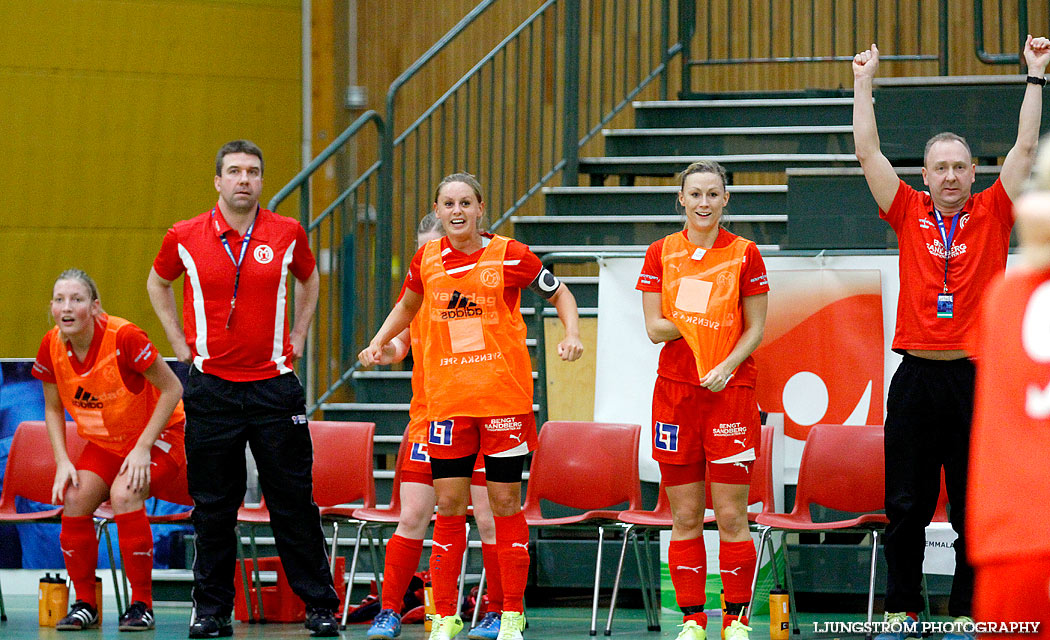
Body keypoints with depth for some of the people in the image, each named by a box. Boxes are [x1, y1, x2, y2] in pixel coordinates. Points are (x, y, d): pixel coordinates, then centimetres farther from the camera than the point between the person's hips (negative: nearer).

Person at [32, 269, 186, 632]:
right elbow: (53, 408, 6)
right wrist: (62, 461, -8)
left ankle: (142, 605, -17)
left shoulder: (124, 337, -28)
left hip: (158, 434, -5)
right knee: (74, 498, -18)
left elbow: (172, 389, -19)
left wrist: (143, 448, -22)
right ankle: (84, 604, 0)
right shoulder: (51, 348, -11)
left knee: (124, 493, -30)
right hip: (103, 442, 5)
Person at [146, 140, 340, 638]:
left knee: (293, 503, 0)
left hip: (274, 385, 0)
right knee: (213, 506, 3)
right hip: (212, 387, 0)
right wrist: (179, 342, 12)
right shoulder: (185, 238, 0)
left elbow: (309, 280, 22)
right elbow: (157, 282, 20)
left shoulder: (287, 234, 1)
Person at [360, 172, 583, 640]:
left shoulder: (509, 256, -5)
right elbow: (407, 305, 25)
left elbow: (559, 294, 8)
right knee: (448, 505, 2)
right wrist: (378, 343, 13)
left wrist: (572, 335, -8)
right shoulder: (426, 260, 4)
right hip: (447, 401, 2)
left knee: (505, 504, 2)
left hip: (504, 399, -2)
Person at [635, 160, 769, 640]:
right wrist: (690, 324, -12)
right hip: (675, 390, 2)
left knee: (731, 516, -4)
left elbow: (755, 329, 1)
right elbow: (654, 328, 3)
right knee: (685, 518, 3)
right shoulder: (661, 253, 7)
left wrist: (726, 366, -13)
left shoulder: (744, 254, 1)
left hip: (731, 390, -2)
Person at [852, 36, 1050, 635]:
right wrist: (864, 82, 4)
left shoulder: (992, 214, 5)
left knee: (976, 508, 2)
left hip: (976, 377, -1)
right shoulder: (910, 213, 7)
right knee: (906, 504, 3)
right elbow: (868, 153, 5)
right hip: (916, 377, 1)